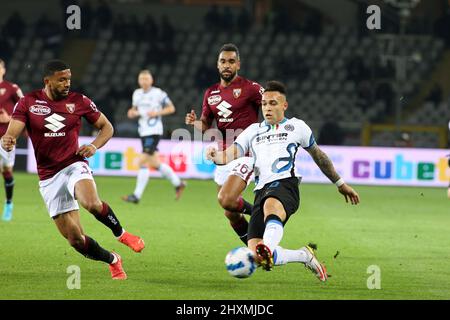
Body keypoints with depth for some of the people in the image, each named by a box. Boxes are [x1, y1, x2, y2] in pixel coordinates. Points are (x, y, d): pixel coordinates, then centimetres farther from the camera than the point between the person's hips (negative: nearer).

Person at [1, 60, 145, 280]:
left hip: (74, 166, -1)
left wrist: (94, 146, -9)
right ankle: (112, 260, 26)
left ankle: (121, 234, -7)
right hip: (48, 178, 1)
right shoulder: (28, 103, -2)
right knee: (75, 240, -1)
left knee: (92, 203, -36)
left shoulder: (79, 101, 0)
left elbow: (106, 127, 11)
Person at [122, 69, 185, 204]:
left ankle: (137, 195, -12)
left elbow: (171, 108, -2)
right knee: (154, 163, 12)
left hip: (154, 132, -8)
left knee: (143, 162, -14)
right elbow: (135, 110, 23)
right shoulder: (137, 94, 12)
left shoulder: (158, 93, -7)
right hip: (143, 132, 8)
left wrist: (157, 113, -15)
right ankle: (178, 183, 30)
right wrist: (132, 113, 0)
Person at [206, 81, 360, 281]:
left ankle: (268, 250, -70)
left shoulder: (296, 127, 20)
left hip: (285, 184, -4)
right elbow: (230, 154, 11)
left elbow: (318, 155, 31)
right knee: (256, 257, -15)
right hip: (262, 191, 4)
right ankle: (304, 256, 8)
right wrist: (216, 156, -13)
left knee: (271, 206, -43)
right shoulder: (253, 131, 25)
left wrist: (340, 184, 34)